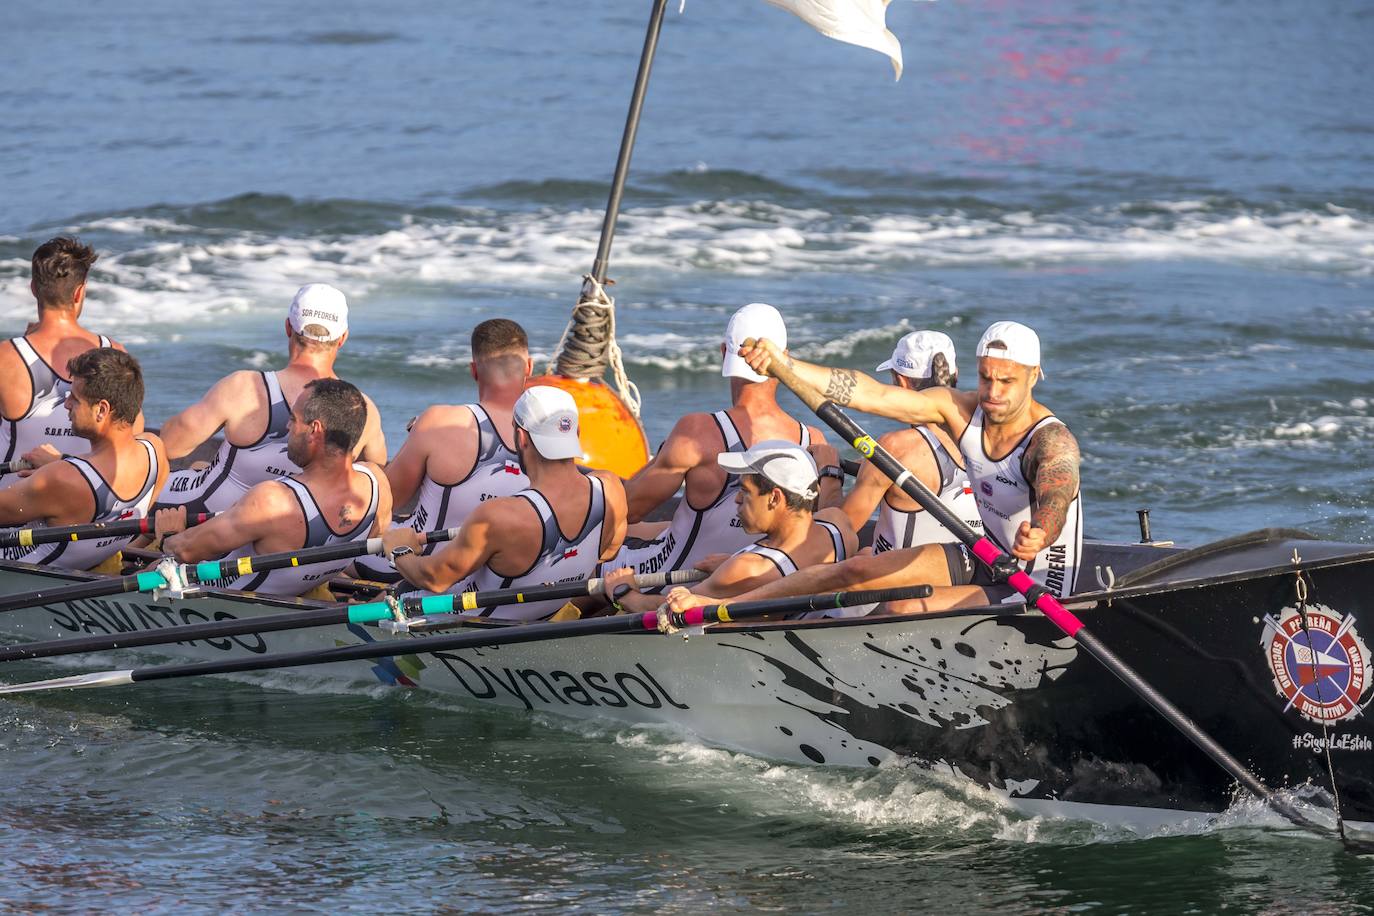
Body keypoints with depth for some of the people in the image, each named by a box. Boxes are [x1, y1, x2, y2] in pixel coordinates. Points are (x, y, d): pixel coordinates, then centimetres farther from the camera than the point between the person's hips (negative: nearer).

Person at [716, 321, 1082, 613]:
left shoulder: (1053, 442, -25)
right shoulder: (962, 410, -6)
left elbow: (1055, 503, -45)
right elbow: (873, 394, -13)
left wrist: (1038, 536, -70)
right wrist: (782, 363, -22)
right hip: (984, 560, 7)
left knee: (907, 609, -25)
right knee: (856, 571, 0)